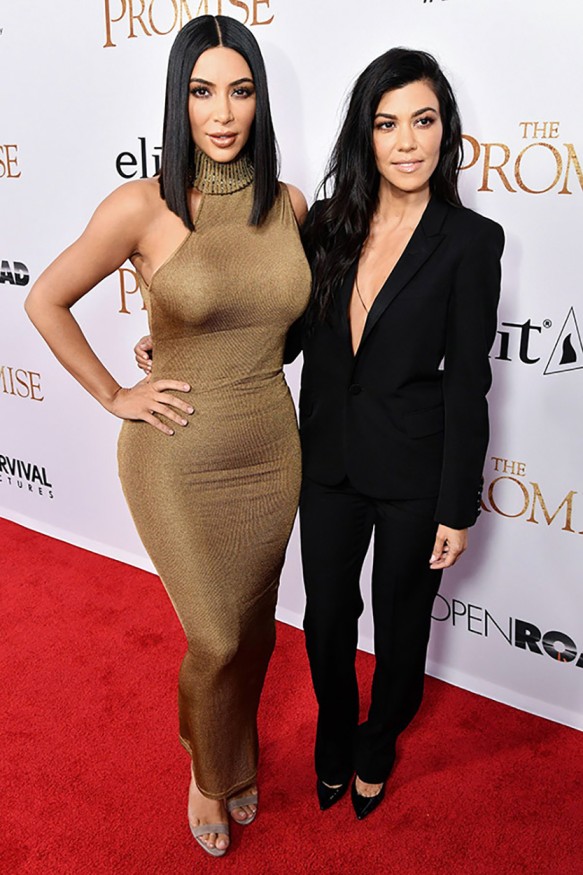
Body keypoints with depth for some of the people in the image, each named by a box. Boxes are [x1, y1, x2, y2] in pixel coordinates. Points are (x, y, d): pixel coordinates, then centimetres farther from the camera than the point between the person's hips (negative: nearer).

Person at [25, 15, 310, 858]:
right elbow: (45, 302, -4)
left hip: (271, 449, 4)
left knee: (255, 627, 19)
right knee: (215, 640, 7)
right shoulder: (142, 206, -14)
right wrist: (113, 396, -5)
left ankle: (236, 757, 49)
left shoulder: (289, 204, -1)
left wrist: (257, 354, 7)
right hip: (179, 461, -4)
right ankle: (210, 774, 40)